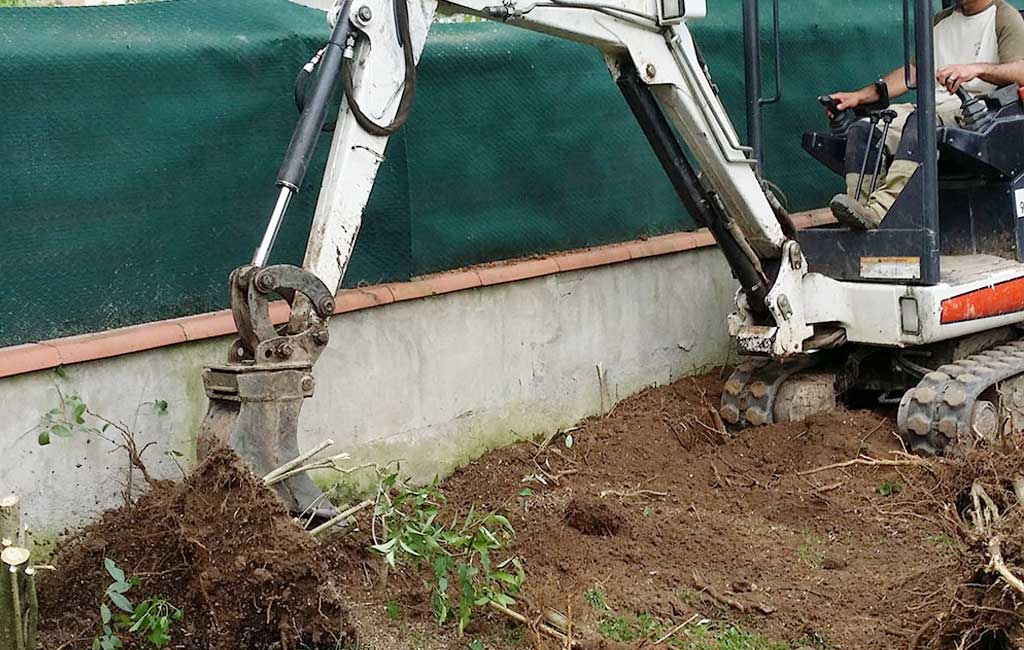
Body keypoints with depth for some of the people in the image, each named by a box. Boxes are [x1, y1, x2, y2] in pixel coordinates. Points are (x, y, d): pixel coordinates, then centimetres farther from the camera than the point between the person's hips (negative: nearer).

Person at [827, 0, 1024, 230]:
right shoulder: (941, 20, 28)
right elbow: (911, 72, 25)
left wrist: (977, 68, -31)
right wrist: (859, 96, 13)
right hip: (931, 106, 7)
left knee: (920, 122, -38)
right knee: (862, 130, -18)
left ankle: (879, 210, -53)